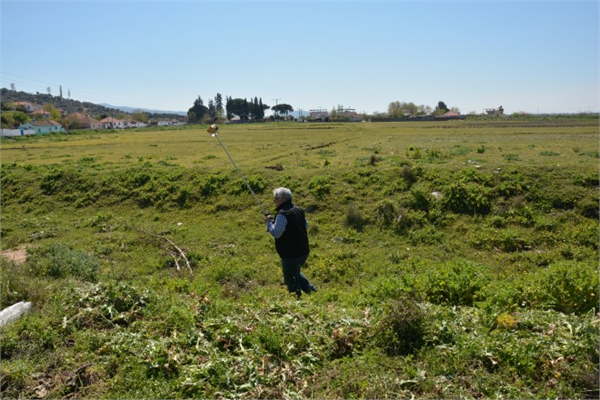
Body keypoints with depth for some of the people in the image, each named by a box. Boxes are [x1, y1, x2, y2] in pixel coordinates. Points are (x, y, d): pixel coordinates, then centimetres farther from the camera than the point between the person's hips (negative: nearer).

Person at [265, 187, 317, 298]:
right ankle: (311, 289, 21)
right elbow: (306, 225, 19)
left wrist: (269, 222, -8)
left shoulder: (282, 214, -20)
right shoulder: (298, 210, 8)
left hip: (290, 253, -9)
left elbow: (276, 233, -23)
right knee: (295, 272, 30)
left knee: (291, 279, 5)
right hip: (303, 251, 9)